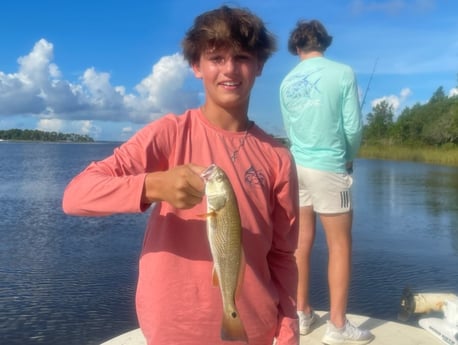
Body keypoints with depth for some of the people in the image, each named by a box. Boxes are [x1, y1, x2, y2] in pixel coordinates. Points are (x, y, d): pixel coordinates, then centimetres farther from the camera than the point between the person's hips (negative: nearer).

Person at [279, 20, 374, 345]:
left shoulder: (287, 81, 6)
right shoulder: (343, 73, -6)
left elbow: (289, 129, 11)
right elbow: (353, 127, -7)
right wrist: (349, 158, 10)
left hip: (296, 167, 5)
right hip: (328, 168, -5)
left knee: (302, 241, 12)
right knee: (340, 245, 4)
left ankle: (303, 313, 22)